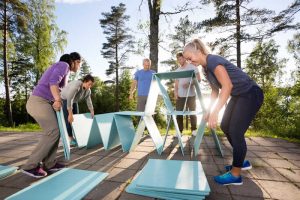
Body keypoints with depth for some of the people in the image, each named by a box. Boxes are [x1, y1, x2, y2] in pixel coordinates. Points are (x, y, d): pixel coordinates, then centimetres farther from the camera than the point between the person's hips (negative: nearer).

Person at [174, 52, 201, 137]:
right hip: (180, 95, 4)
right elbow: (176, 82, 14)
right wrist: (175, 92, -3)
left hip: (191, 94, -4)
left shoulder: (192, 67, 0)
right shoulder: (177, 70, 14)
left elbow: (198, 79, -6)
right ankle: (179, 130, 8)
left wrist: (189, 84, -20)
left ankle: (194, 129, 18)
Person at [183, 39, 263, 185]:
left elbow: (227, 86, -33)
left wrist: (215, 112, -37)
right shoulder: (206, 68, 6)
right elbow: (215, 90, 14)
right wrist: (209, 110, 11)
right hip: (238, 96, 10)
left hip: (251, 94, -9)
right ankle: (242, 161, 29)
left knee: (236, 131, -9)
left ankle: (235, 175, 7)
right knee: (225, 126, 12)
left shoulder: (213, 60, -22)